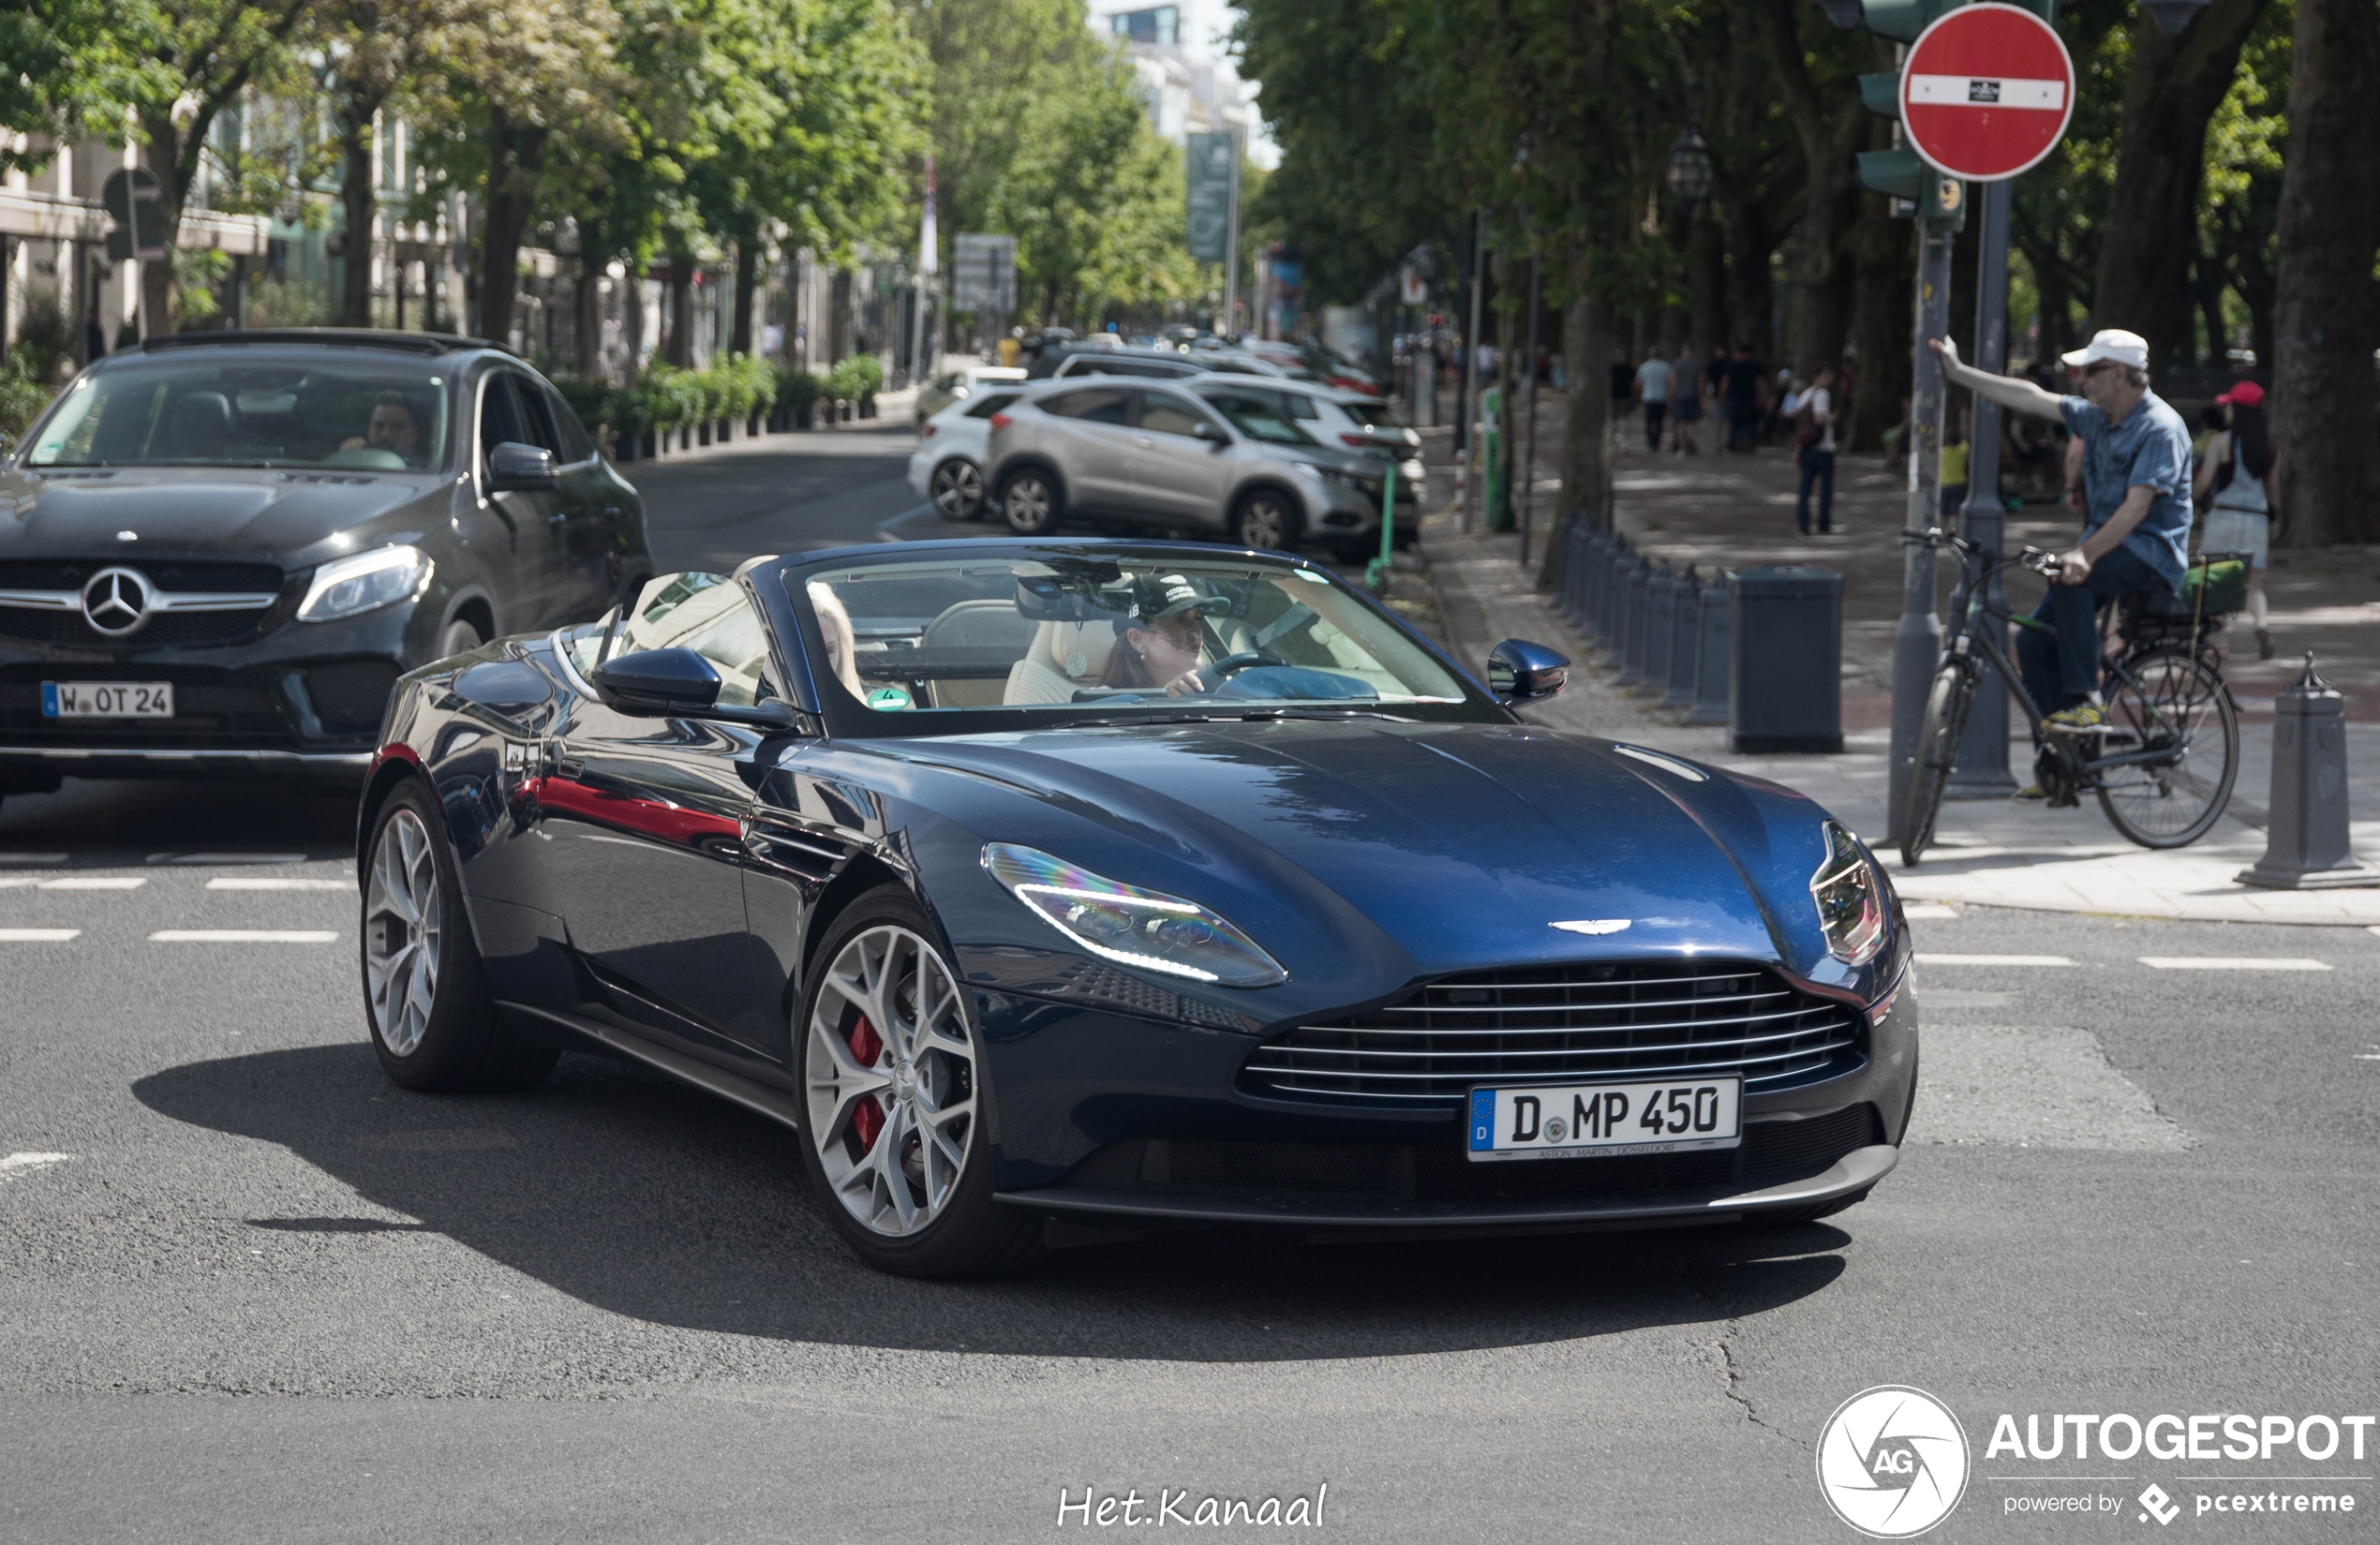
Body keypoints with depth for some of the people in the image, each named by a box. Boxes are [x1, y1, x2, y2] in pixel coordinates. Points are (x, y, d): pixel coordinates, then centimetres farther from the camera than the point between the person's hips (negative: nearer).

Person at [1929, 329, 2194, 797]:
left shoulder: (2160, 428, -17)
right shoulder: (2095, 416, 9)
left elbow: (2137, 506, -26)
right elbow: (2032, 398, 13)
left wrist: (2085, 554, -37)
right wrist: (1959, 373, 11)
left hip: (2152, 552, -9)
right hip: (2105, 543, 9)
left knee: (2072, 578, -35)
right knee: (2034, 639, -2)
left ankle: (2086, 701, -29)